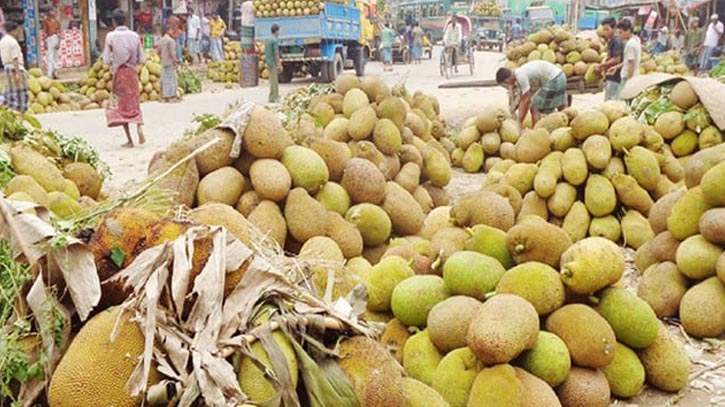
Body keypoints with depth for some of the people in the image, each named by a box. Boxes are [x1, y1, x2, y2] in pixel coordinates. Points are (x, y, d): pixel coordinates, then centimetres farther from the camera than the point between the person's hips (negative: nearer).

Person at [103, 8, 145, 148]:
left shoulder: (111, 36, -7)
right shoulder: (134, 36, 1)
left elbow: (106, 60, -9)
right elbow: (141, 59, 1)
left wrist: (114, 62, 11)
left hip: (119, 73, -2)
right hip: (132, 72, 3)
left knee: (121, 105, 6)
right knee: (134, 104, 16)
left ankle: (129, 140, 2)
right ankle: (139, 126, -12)